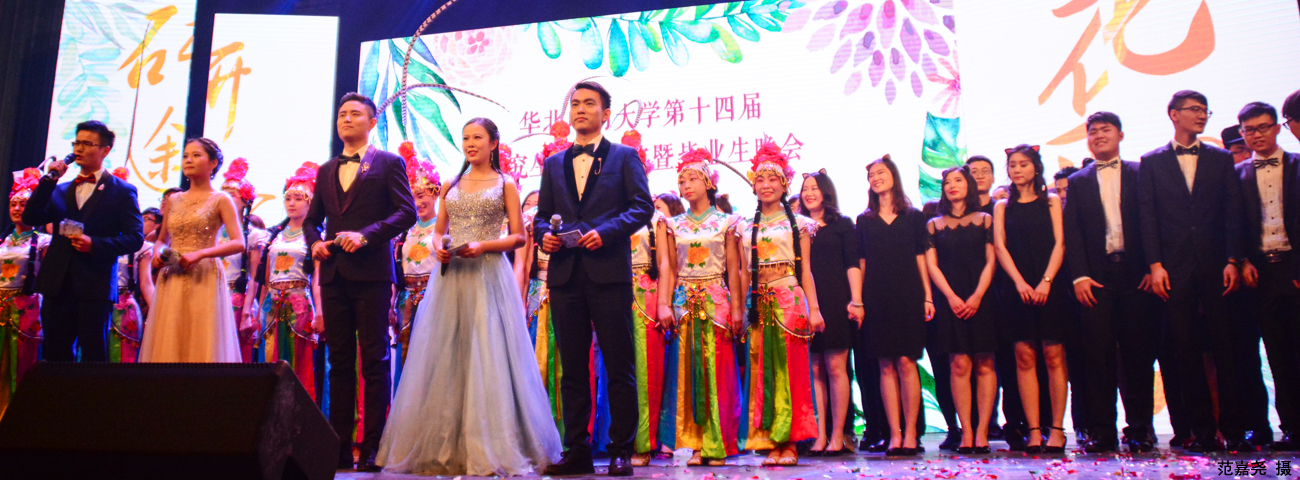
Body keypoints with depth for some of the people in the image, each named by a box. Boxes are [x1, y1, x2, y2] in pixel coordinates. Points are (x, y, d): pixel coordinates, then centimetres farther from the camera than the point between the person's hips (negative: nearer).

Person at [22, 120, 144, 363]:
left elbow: (135, 238, -4)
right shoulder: (60, 190, 19)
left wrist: (94, 244, -17)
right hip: (57, 285, 5)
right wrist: (48, 180, -1)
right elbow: (30, 219, 5)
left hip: (95, 286, -5)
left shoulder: (122, 191, 3)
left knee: (93, 357, -2)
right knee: (55, 356, 8)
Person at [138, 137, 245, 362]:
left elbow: (239, 243, -9)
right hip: (171, 281, 5)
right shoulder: (174, 200, 15)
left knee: (201, 344, -5)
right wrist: (158, 253, 3)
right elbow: (162, 239, 25)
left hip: (203, 279, -5)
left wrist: (200, 253, -19)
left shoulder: (220, 200, 1)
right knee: (167, 344, 2)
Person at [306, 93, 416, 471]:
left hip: (372, 273, -5)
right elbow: (312, 218, 25)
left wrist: (366, 235, -17)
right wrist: (315, 242, 3)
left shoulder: (388, 163, 4)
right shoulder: (326, 170, 21)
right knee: (339, 361, 7)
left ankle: (373, 447, -1)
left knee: (374, 361, -4)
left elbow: (407, 212, -6)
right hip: (334, 275, 6)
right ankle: (339, 445, 11)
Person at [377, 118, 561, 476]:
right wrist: (438, 248, -3)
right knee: (445, 357, 2)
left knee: (487, 357, -6)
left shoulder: (505, 185, 6)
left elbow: (518, 236, 1)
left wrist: (483, 246, -13)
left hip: (488, 275, -4)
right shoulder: (451, 186, 16)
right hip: (450, 276, 4)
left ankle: (490, 448, 1)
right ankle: (444, 446, 10)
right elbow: (438, 231, 19)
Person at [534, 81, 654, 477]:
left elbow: (642, 206, -2)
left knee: (619, 367, 0)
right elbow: (542, 214, 19)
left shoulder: (624, 157, 8)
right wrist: (544, 234, -3)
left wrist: (605, 231, -15)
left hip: (609, 274, -4)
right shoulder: (554, 163, 20)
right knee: (572, 368, 7)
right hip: (565, 276, 4)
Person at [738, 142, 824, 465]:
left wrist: (813, 308, -7)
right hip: (759, 303, 3)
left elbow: (805, 269, 1)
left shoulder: (796, 223, 6)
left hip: (789, 299, -3)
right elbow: (744, 273, 14)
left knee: (789, 367, -4)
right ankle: (770, 441, 7)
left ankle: (788, 442, 1)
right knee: (762, 370, 2)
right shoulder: (747, 228, 14)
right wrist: (738, 309, 8)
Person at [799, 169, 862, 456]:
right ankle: (820, 435, 5)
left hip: (835, 301, -2)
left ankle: (837, 435, 0)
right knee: (814, 370, 1)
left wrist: (856, 300, -8)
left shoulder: (842, 225, 8)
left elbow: (852, 264, 2)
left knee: (835, 367, -6)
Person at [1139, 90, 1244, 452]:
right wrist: (1155, 265, -7)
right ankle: (1203, 431, 8)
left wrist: (1232, 261, -5)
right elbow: (1148, 216, 3)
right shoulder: (1152, 162, 9)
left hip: (1216, 268, 1)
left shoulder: (1221, 159, 12)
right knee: (1186, 351, 1)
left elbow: (1233, 213, 6)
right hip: (1175, 270, -1)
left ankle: (1233, 427, 9)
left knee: (1225, 347, 0)